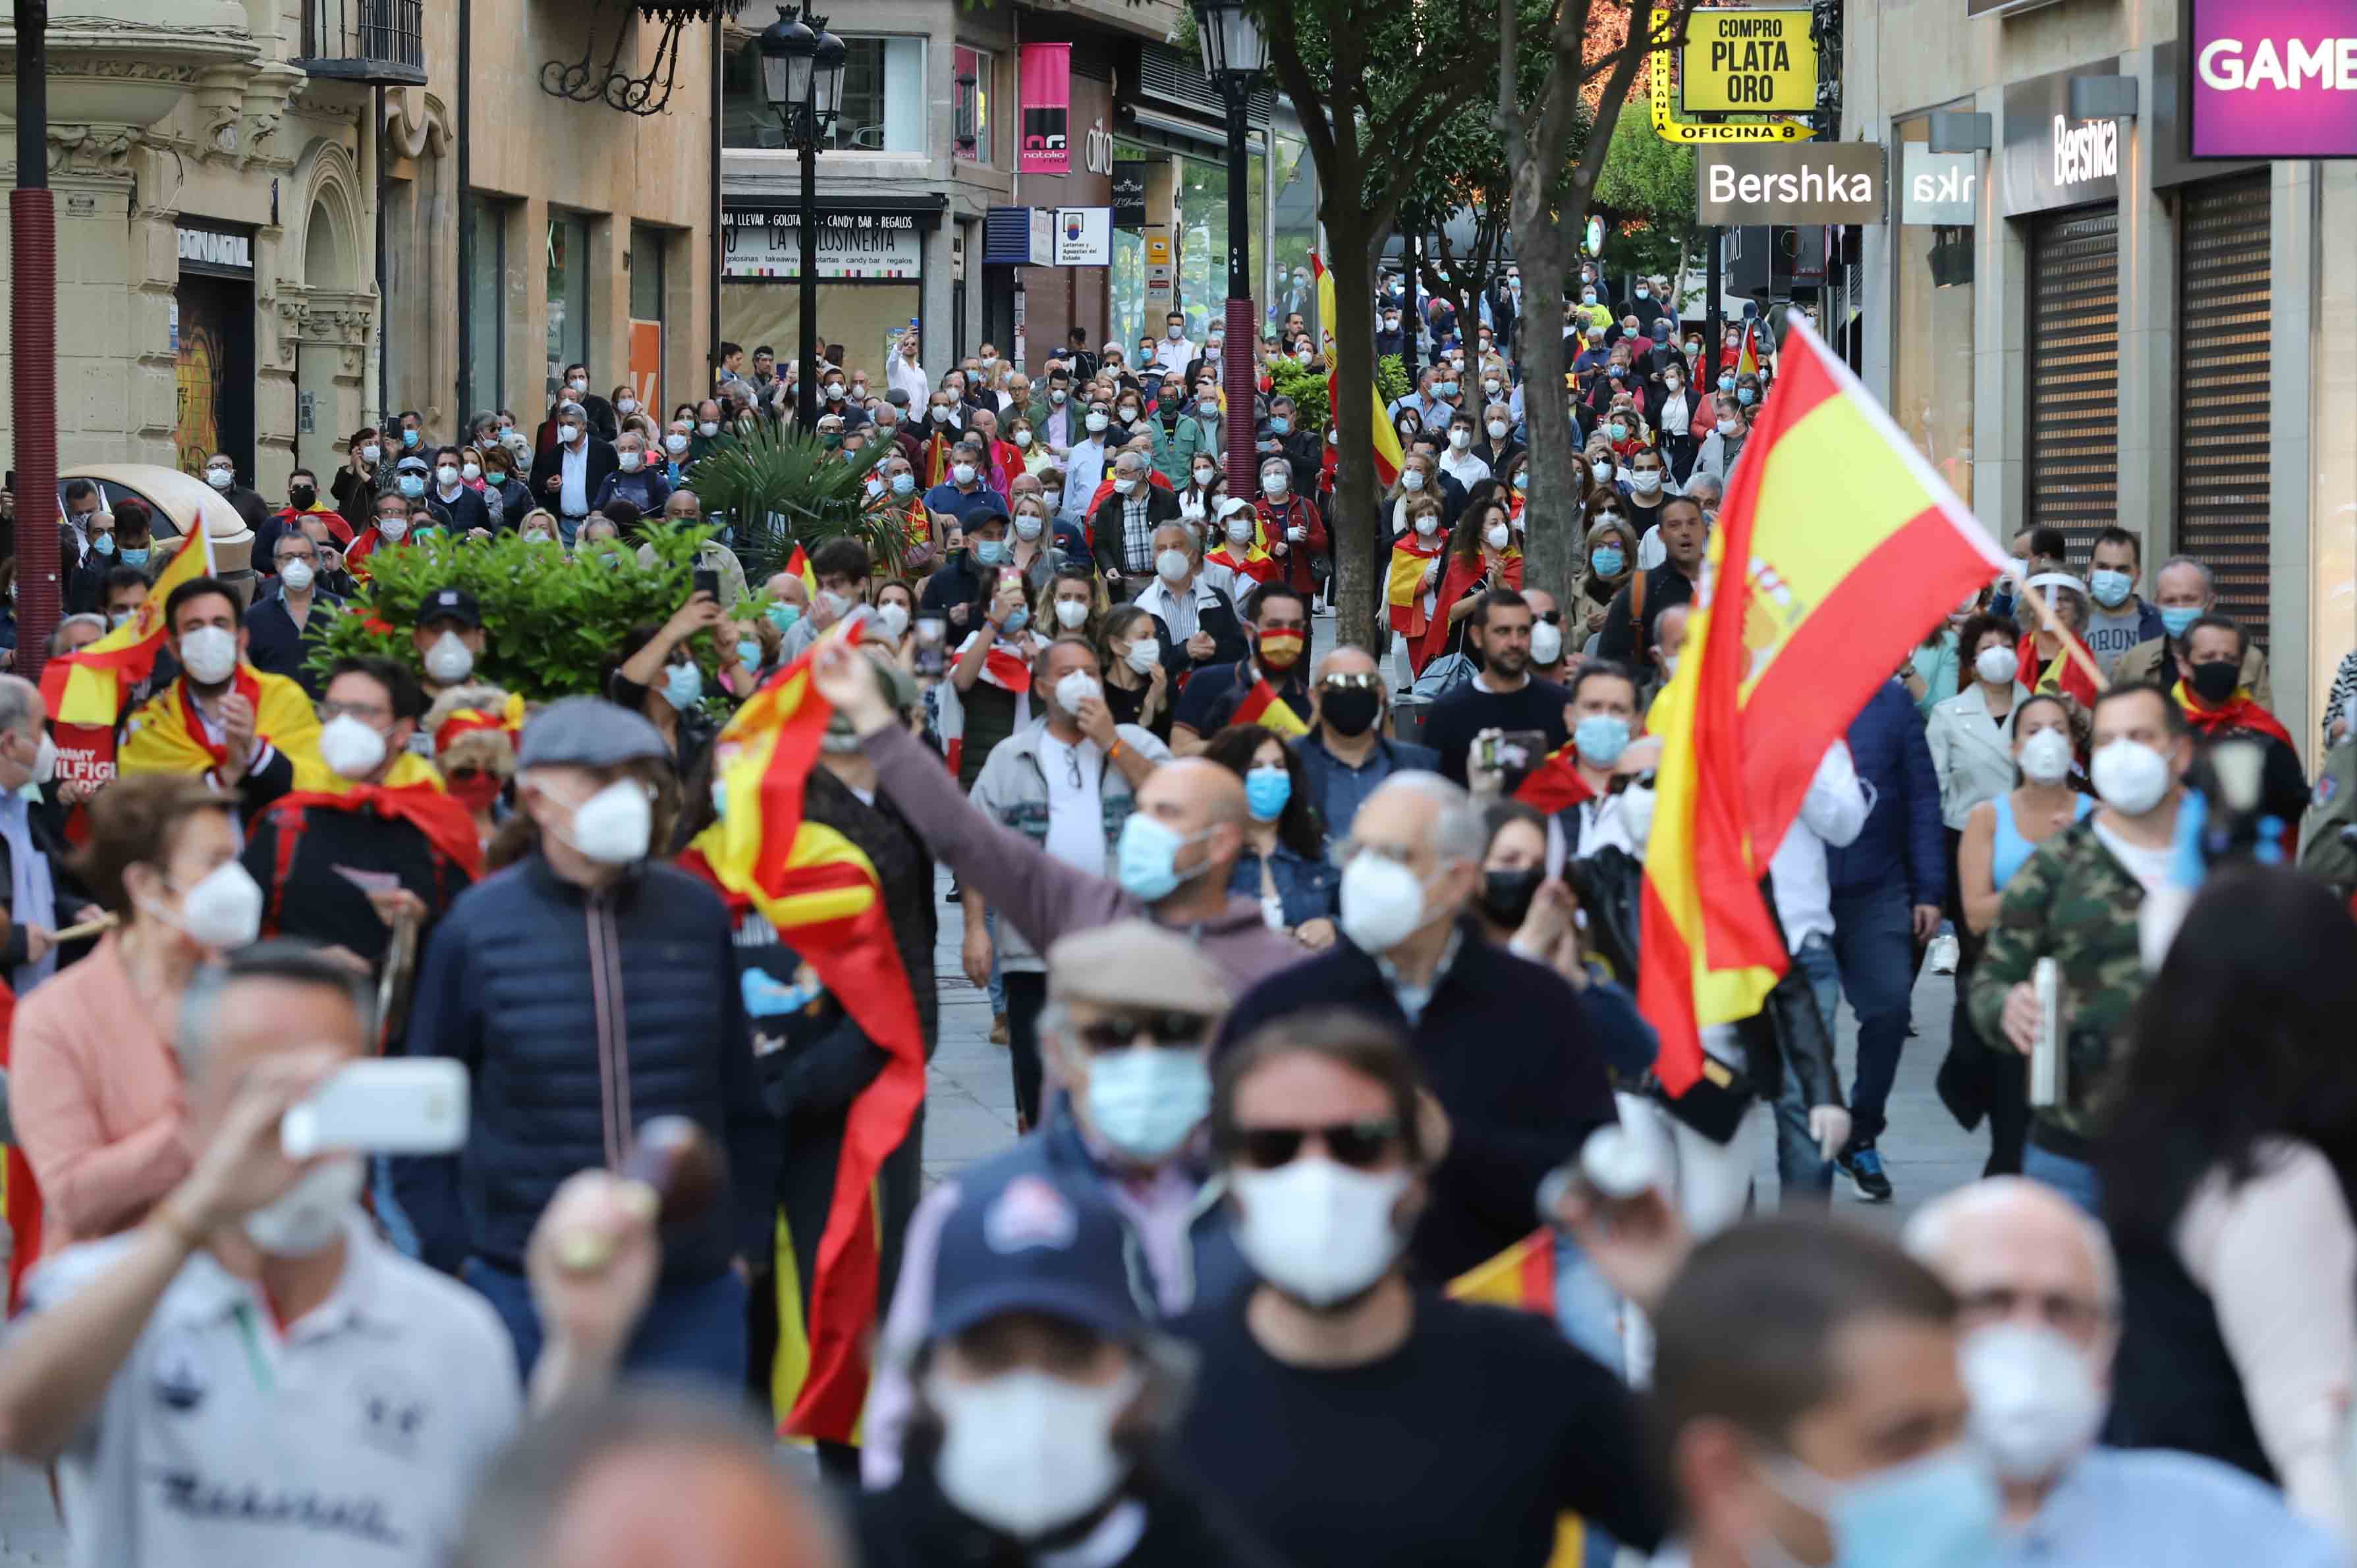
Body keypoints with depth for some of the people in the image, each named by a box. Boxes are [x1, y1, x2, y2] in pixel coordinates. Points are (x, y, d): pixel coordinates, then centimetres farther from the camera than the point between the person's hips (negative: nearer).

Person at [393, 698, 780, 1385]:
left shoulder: (698, 915, 5)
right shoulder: (478, 929, -2)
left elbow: (742, 1096, 13)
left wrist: (747, 1239, 9)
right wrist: (451, 1253, -1)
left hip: (693, 1294, 2)